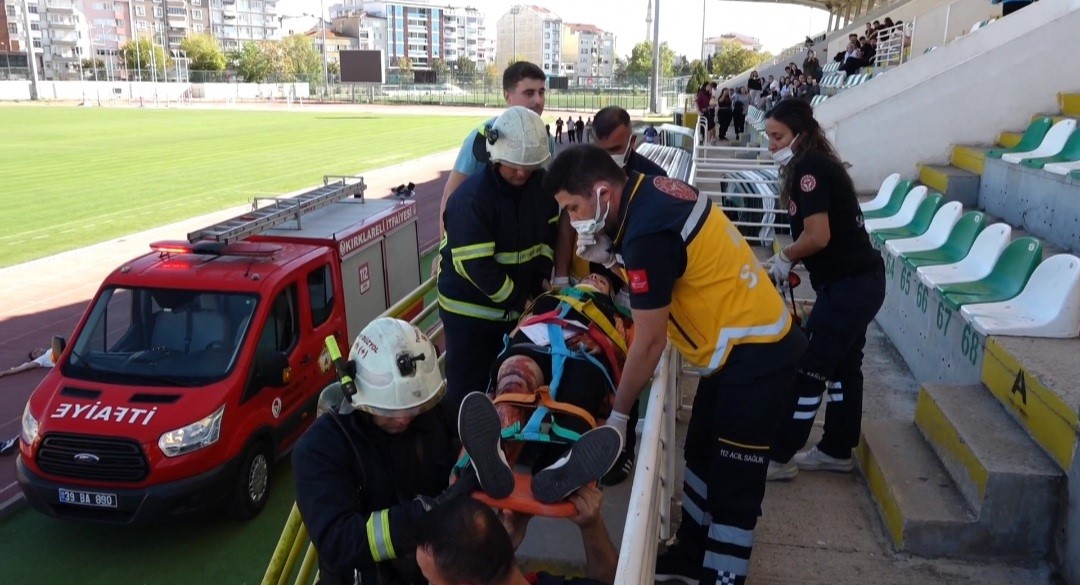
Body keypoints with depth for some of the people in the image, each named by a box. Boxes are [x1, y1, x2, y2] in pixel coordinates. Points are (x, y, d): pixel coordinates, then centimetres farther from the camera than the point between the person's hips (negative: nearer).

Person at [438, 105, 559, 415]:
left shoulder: (541, 184, -3)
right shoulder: (471, 198, -23)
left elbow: (548, 236, 7)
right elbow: (477, 266, -25)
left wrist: (541, 287, -4)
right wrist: (522, 302, -19)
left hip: (519, 304, 6)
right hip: (470, 309, -6)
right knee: (469, 389, 4)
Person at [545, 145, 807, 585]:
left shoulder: (648, 232, -27)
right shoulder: (649, 190, 0)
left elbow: (649, 342, -21)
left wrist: (617, 416, -8)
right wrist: (612, 255, 0)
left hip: (756, 357, -10)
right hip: (743, 346, 10)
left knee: (733, 483, 1)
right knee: (702, 456, 21)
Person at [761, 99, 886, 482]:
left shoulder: (808, 168, -16)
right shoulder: (817, 163, 14)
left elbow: (818, 236, -22)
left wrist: (784, 257, -6)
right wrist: (791, 259, 4)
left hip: (847, 286, -10)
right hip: (860, 280, 10)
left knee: (807, 368, -3)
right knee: (841, 366, 18)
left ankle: (779, 458, 8)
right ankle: (837, 451, 31)